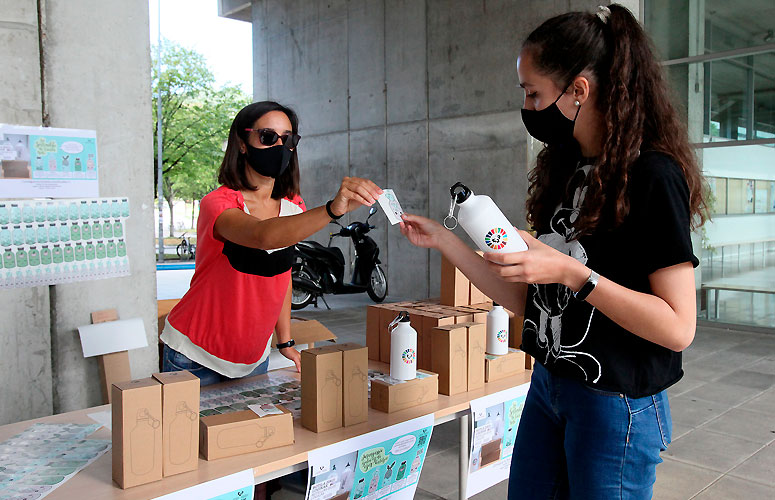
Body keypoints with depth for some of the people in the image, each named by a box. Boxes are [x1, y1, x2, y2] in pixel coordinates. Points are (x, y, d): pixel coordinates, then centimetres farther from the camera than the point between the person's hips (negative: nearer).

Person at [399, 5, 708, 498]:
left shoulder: (653, 176, -15)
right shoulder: (566, 171, 7)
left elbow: (678, 328, -19)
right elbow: (528, 300, 6)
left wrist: (570, 272, -26)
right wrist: (442, 240, 2)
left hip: (616, 405, -7)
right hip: (548, 384, 7)